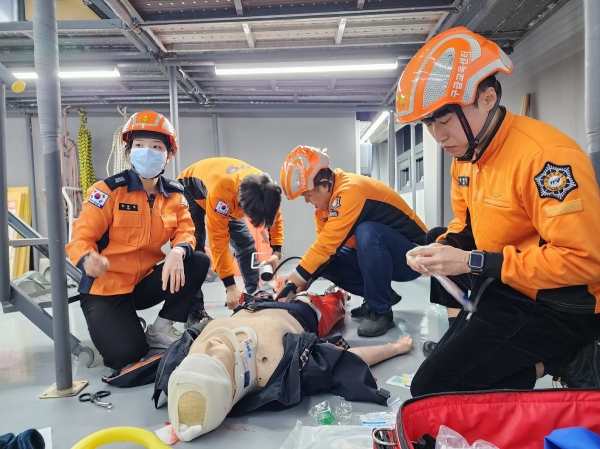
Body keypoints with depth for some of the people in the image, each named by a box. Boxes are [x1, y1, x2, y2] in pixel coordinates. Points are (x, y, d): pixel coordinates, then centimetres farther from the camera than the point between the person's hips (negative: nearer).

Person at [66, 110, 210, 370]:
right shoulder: (109, 189, -13)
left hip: (146, 282, 5)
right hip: (105, 288, -4)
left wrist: (178, 252, -31)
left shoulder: (175, 195, 1)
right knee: (126, 353, -23)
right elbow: (81, 237, -15)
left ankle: (161, 328, -2)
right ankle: (105, 323, 14)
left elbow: (185, 231, -6)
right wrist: (88, 260, -39)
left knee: (199, 262, -17)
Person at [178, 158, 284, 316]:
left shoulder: (265, 188, -30)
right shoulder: (221, 190, -46)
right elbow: (219, 240, -40)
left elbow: (275, 218, -10)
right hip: (191, 189, -5)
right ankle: (194, 309, -10)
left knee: (246, 244, -3)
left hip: (230, 193, 5)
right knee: (194, 247, -17)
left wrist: (277, 252, -22)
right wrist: (230, 285, -37)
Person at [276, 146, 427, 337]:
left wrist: (292, 282, -26)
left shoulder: (350, 190, -27)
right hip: (376, 255, 8)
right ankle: (382, 294, 8)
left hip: (412, 255, -8)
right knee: (324, 260, -7)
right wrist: (301, 282, -12)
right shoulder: (326, 198, 0)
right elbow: (323, 246, 1)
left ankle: (380, 311, -17)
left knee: (367, 232, -36)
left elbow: (328, 244, -31)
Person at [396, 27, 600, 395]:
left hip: (559, 306, -9)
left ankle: (555, 362, 1)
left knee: (431, 389, -12)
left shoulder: (544, 156, -26)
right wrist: (443, 247, -8)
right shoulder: (466, 154, 2)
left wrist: (472, 262, -28)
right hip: (507, 288, 9)